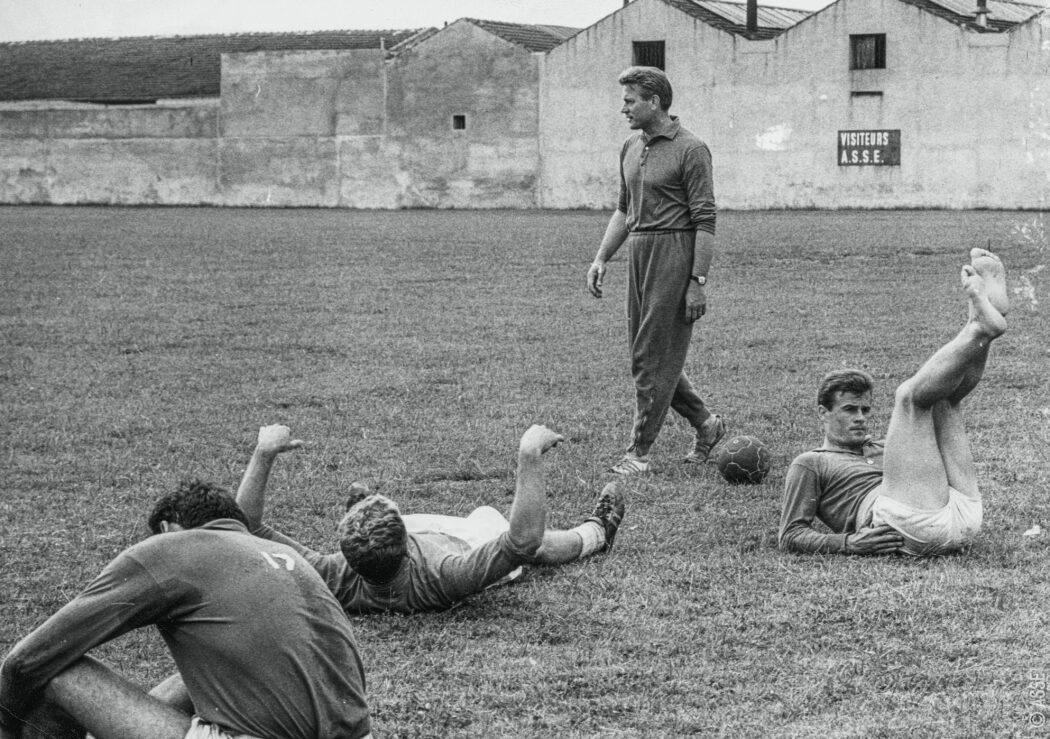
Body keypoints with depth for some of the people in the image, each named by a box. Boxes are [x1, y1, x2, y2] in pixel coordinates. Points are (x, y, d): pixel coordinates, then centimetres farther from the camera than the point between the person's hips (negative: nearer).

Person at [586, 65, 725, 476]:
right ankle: (705, 425, 27)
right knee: (643, 354, 11)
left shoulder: (690, 150, -10)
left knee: (654, 358, -6)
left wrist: (698, 281, -17)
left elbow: (705, 221, -13)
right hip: (638, 253, 8)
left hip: (674, 253, -8)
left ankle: (639, 452, -1)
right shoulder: (631, 149, 14)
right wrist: (601, 258, 14)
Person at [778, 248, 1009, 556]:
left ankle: (984, 315, -16)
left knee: (943, 393, 10)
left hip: (962, 512, 7)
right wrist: (848, 543, -10)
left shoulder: (881, 450, 40)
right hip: (911, 522, -7)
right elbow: (791, 535, 8)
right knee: (911, 394, -7)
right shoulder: (811, 465, 20)